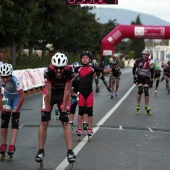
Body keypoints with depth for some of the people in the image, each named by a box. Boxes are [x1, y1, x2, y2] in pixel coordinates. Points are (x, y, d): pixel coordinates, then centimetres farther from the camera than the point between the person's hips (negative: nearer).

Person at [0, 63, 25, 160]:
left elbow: (22, 96, -31)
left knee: (15, 120, -16)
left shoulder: (15, 81, -38)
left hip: (17, 96, -4)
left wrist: (17, 110, -23)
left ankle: (12, 146, -22)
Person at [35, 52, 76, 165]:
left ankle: (70, 151, -10)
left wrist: (64, 111, -23)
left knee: (65, 121, -12)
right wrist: (47, 111, -24)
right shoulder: (48, 71, -33)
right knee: (44, 121, -7)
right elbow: (48, 92, -28)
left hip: (63, 94, 0)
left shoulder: (69, 71, -31)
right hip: (51, 93, 0)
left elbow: (67, 92, -26)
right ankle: (41, 151, 2)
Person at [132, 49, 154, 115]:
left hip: (147, 77, 0)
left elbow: (152, 72, -9)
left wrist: (151, 81, -8)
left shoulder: (150, 62, -18)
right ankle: (138, 105, -5)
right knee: (140, 90, -17)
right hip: (139, 77, 0)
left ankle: (147, 107, -1)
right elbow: (134, 68, 2)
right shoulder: (138, 61, -14)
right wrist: (134, 77, -1)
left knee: (146, 91, -9)